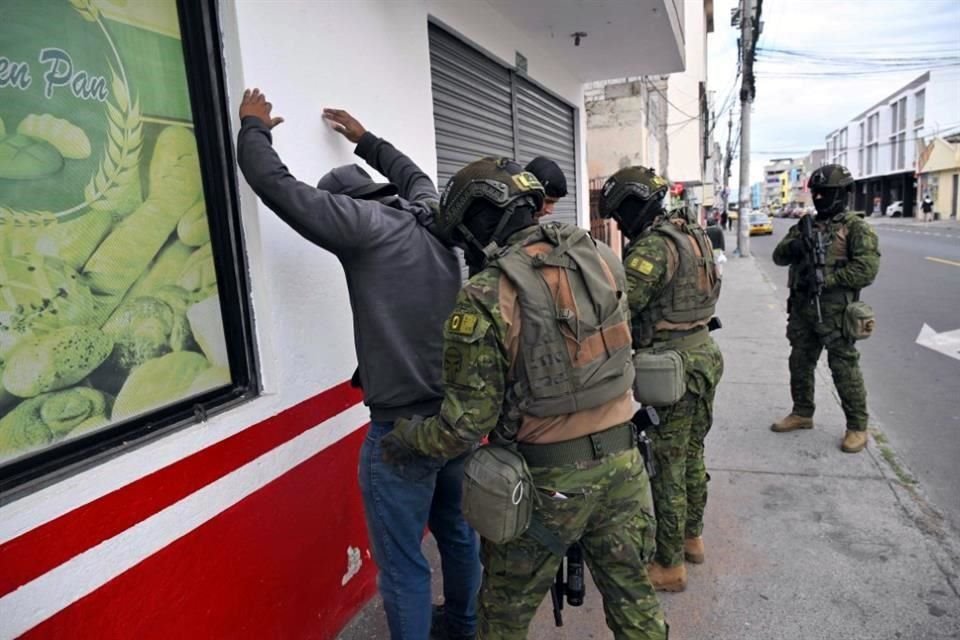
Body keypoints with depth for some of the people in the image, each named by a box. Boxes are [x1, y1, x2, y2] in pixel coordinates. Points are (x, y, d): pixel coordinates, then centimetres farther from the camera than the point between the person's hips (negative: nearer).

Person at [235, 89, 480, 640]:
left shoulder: (365, 222, -10)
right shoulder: (433, 217, 9)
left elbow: (275, 184, -7)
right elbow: (414, 175, 31)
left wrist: (253, 127, 12)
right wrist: (363, 138, 42)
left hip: (403, 425, -8)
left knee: (402, 563, 7)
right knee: (457, 529, 25)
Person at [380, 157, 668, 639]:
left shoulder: (484, 298, -18)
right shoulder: (601, 260, -2)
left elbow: (469, 420, -16)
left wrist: (405, 438, 2)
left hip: (546, 478, -4)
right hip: (620, 461, 5)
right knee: (633, 598, 22)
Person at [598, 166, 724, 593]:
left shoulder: (653, 245, -19)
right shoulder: (692, 235, 11)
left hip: (673, 368, -9)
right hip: (703, 354, 9)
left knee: (667, 468, 3)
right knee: (692, 456, 22)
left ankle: (670, 566, 17)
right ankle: (692, 538, 39)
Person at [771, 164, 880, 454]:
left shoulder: (855, 227, -6)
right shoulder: (805, 226, 12)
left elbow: (867, 268, -15)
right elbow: (779, 256, 4)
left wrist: (826, 278, -20)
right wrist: (793, 245, -18)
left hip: (834, 312, -6)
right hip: (802, 309, 6)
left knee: (845, 369, 0)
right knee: (800, 363, 15)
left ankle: (857, 427, 13)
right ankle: (802, 414, 31)